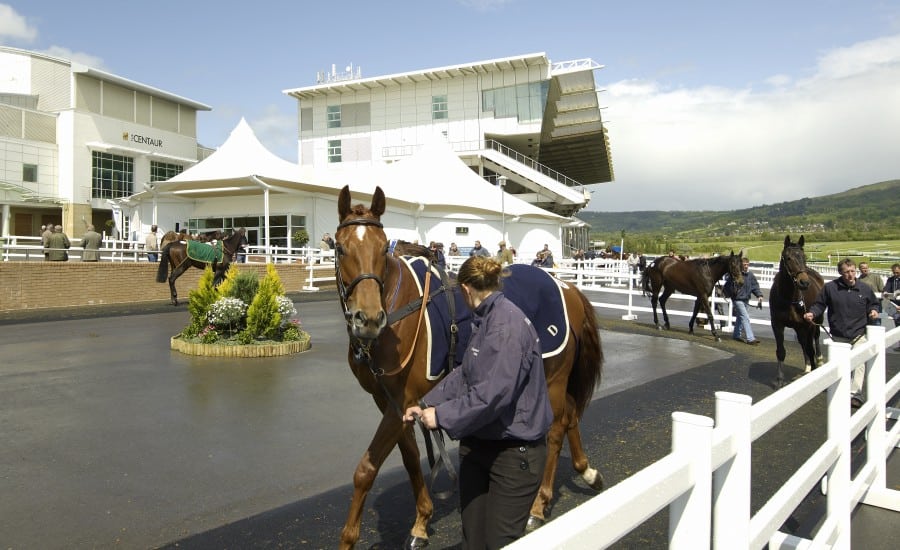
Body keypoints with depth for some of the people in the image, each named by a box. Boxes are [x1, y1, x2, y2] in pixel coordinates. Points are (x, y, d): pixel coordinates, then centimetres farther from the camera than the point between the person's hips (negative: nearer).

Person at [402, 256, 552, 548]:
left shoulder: (508, 325, -24)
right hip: (478, 444, 9)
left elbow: (493, 393, -30)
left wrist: (442, 415, -22)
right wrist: (426, 404, 9)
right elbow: (464, 374, 15)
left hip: (514, 451, -9)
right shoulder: (485, 320, 8)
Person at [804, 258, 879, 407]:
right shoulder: (830, 287, -7)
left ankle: (855, 393, -11)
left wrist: (873, 311, -6)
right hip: (838, 335, 1)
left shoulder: (865, 289, -2)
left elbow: (872, 304, 15)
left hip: (858, 334, -1)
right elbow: (820, 304, 0)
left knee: (859, 363, -12)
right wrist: (812, 313, -18)